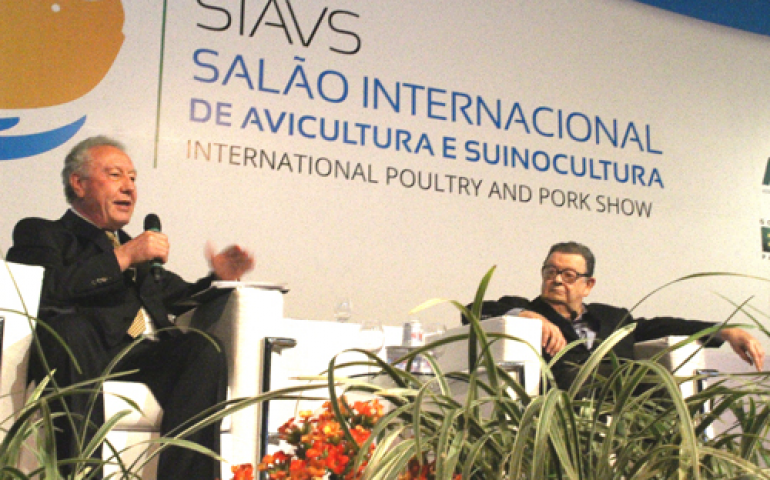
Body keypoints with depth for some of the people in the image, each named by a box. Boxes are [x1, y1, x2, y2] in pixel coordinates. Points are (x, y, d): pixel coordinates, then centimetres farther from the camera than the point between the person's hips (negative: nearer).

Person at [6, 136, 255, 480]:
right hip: (81, 352, -4)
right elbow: (46, 291, -4)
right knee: (69, 326, -37)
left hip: (144, 358, 5)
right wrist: (123, 256, -5)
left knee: (203, 348, -25)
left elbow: (177, 298, 32)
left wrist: (217, 279, 12)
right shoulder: (40, 233, 17)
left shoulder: (135, 246, 35)